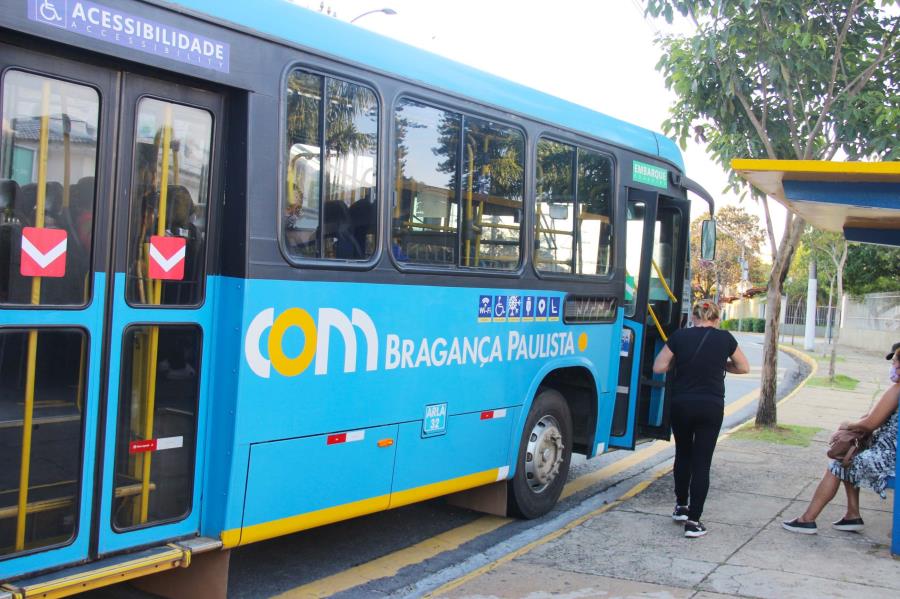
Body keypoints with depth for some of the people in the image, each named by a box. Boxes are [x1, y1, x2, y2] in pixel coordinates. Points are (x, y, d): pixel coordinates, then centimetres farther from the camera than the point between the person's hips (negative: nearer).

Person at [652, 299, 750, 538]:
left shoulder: (679, 336, -4)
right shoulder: (725, 339, -2)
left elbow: (658, 367, -1)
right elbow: (744, 368, 11)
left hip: (681, 404, 1)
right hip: (711, 407, -1)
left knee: (683, 454, 22)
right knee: (702, 462, 2)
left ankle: (681, 507, 33)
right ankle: (693, 521, 0)